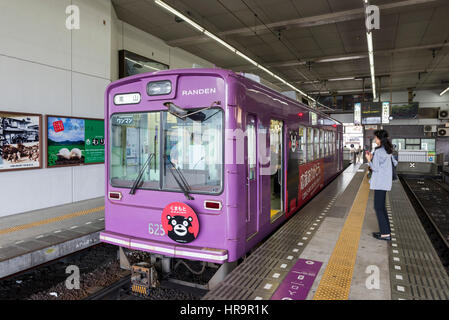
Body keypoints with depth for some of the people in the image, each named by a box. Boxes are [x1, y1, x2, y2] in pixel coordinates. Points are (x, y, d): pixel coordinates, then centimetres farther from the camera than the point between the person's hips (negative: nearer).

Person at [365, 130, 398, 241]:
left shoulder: (378, 151, -16)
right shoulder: (388, 151, 11)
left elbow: (375, 168, -17)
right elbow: (395, 163, 18)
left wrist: (369, 159, -2)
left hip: (380, 182, -9)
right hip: (385, 181, 9)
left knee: (378, 207, -3)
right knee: (381, 206, 16)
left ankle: (385, 234, 0)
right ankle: (386, 231, 22)